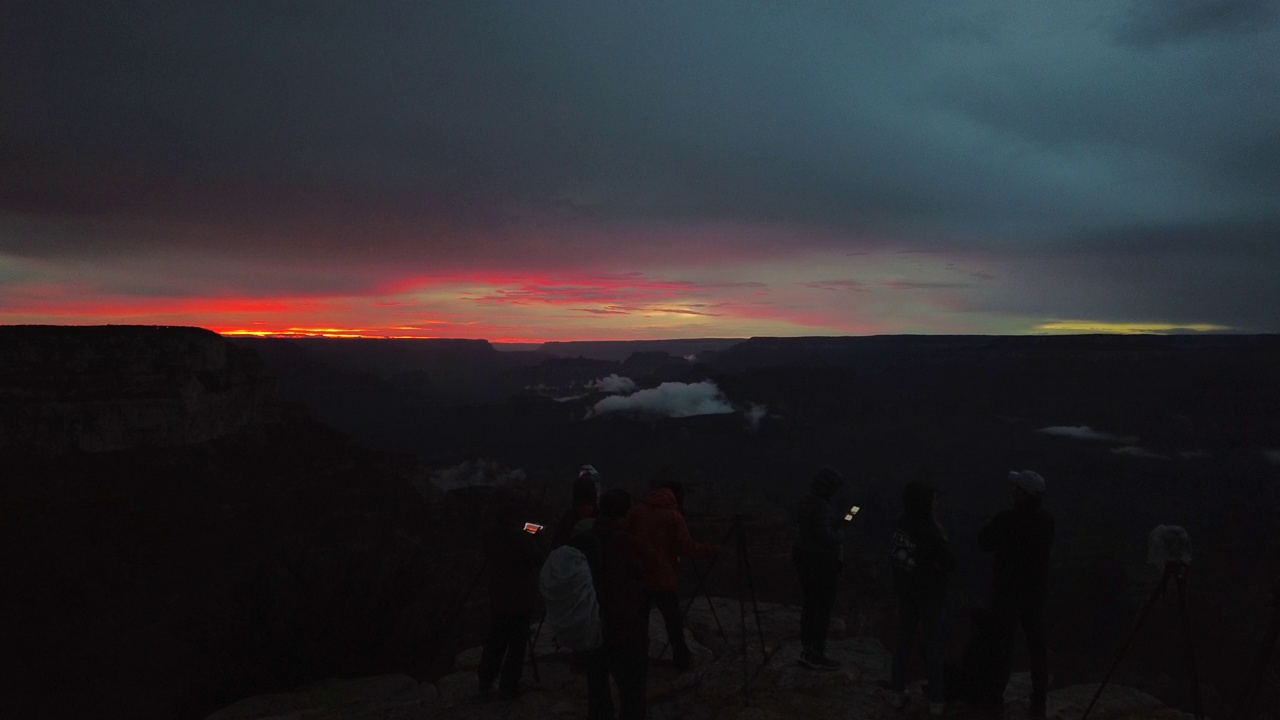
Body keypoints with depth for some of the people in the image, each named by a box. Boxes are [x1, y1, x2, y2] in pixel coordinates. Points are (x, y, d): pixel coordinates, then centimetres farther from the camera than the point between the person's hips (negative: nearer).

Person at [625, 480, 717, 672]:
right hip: (664, 579, -3)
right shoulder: (674, 516, -9)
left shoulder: (636, 509, 1)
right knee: (673, 622, 11)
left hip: (638, 577, 3)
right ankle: (682, 660, 21)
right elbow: (687, 548, -10)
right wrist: (709, 548, 5)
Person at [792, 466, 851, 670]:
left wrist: (838, 523, 12)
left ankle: (806, 651, 25)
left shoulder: (807, 501, 8)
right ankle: (817, 656, 9)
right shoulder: (822, 507, -22)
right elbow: (825, 535, -28)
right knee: (823, 609, 1)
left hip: (805, 559, 9)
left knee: (809, 606, 16)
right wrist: (842, 530, -9)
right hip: (822, 562, -9)